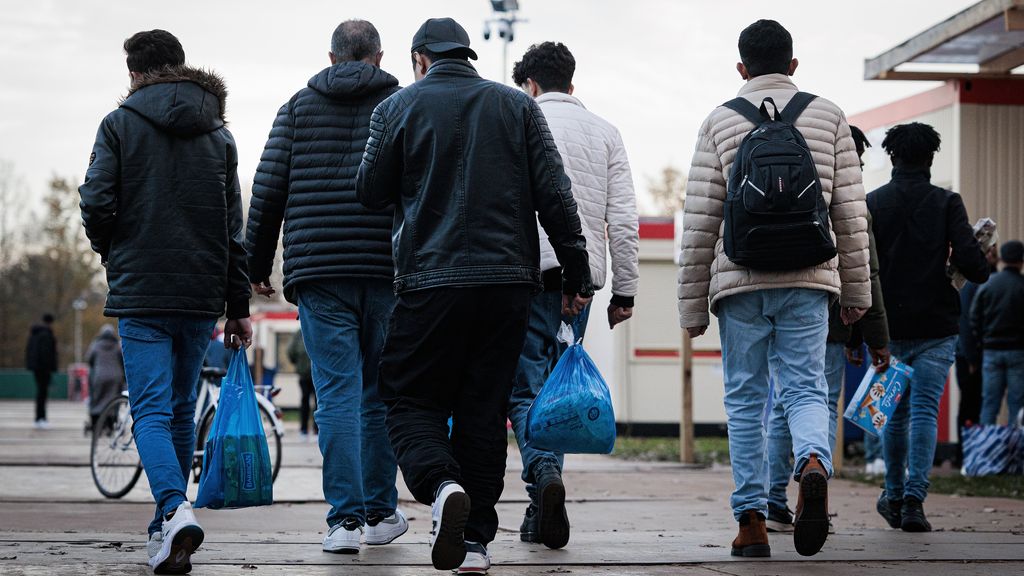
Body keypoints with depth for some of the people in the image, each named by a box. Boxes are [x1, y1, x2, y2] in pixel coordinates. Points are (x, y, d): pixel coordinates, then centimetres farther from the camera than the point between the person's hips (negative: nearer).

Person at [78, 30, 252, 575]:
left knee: (152, 411, -7)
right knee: (182, 411, 15)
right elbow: (235, 227, 8)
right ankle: (167, 528, 22)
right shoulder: (218, 134, 10)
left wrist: (112, 253, 12)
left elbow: (96, 205, -10)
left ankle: (175, 510, -30)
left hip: (140, 291, -4)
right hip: (202, 294, 4)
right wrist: (238, 307, 11)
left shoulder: (120, 125, -1)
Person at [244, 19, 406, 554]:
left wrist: (257, 264, 12)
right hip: (388, 271, 0)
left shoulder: (299, 107, 9)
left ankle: (344, 517, -9)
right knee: (381, 393, 11)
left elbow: (268, 190, 4)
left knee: (337, 394, -1)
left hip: (317, 271, 0)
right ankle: (380, 512, 18)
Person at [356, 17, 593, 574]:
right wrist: (577, 272, 5)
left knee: (411, 402, 6)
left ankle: (442, 485, -23)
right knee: (484, 409, 9)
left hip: (430, 282, -3)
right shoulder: (518, 106, 9)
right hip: (508, 281, 3)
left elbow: (370, 191, 6)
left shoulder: (399, 107, 3)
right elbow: (554, 195, 3)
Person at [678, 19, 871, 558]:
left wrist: (692, 304, 8)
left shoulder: (719, 122, 6)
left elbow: (699, 223, 3)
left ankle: (752, 520, 4)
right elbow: (851, 214, 7)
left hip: (739, 279, 0)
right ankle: (814, 463, -29)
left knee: (745, 399, 7)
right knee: (806, 388, 2)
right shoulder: (829, 116, 9)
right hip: (808, 278, 0)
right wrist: (856, 290, 14)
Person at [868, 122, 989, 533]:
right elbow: (968, 258, -14)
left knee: (895, 412, 17)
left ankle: (894, 497, 24)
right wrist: (982, 270, 9)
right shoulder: (947, 203, -4)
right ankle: (914, 499, -14)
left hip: (887, 327, 2)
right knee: (924, 410, -3)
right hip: (935, 326, -2)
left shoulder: (871, 204, 1)